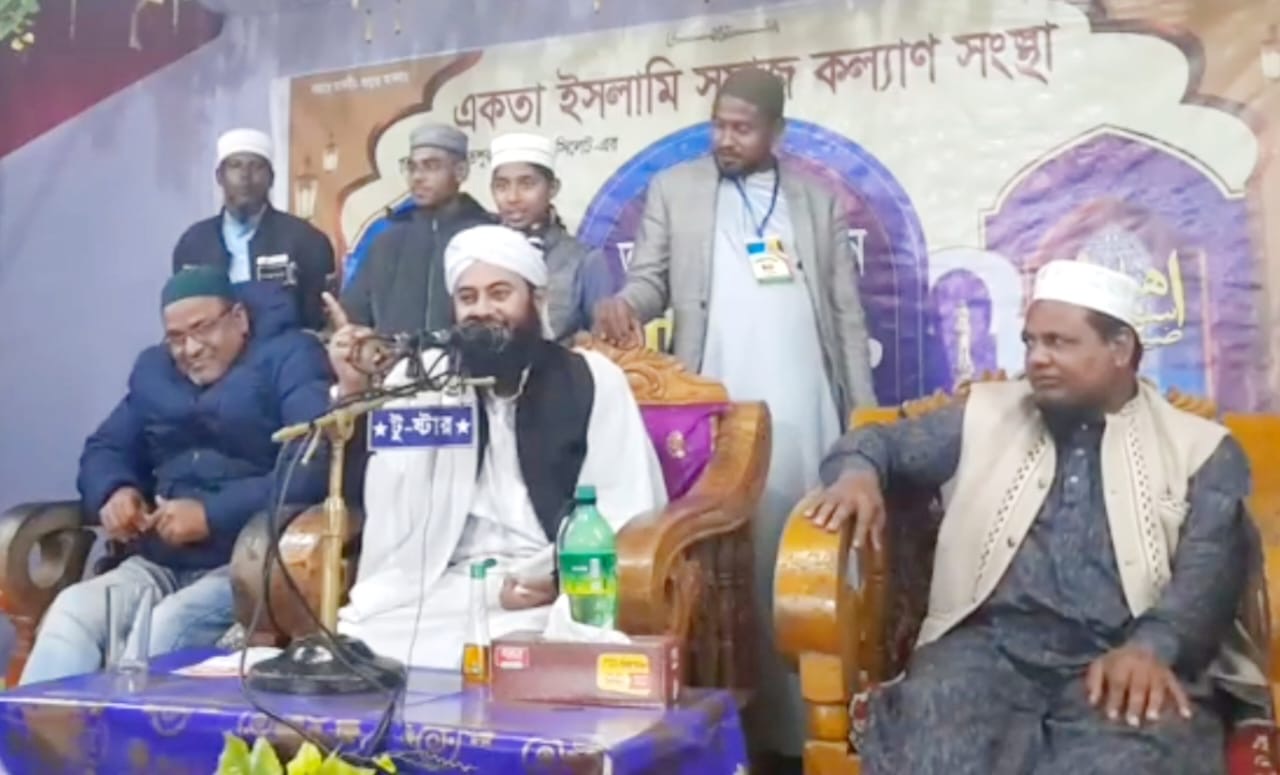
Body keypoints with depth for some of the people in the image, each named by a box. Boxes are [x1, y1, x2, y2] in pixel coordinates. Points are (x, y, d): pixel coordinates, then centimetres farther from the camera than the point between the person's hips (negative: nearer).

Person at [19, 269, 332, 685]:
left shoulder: (289, 358, 0)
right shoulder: (155, 369, 21)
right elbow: (105, 448, 24)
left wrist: (213, 514, -19)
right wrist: (114, 491, -1)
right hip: (158, 564, 6)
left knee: (164, 630, -33)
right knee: (71, 611, -23)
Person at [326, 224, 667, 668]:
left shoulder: (592, 379, 8)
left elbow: (627, 508, 2)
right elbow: (372, 492, 5)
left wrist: (561, 577, -14)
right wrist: (354, 394, -10)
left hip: (551, 593, -2)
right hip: (435, 588, 2)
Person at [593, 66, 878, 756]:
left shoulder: (817, 198, 13)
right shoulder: (674, 190, 9)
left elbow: (847, 311, 12)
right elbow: (651, 279, 7)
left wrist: (864, 412, 6)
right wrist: (624, 304, -17)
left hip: (806, 415, 2)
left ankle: (811, 724, 15)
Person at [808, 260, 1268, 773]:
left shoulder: (1201, 449, 13)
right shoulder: (987, 413, 20)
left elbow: (1210, 570, 0)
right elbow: (884, 441, 25)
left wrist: (1151, 648, -20)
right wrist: (858, 473, 0)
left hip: (1124, 660, -1)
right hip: (990, 645, 2)